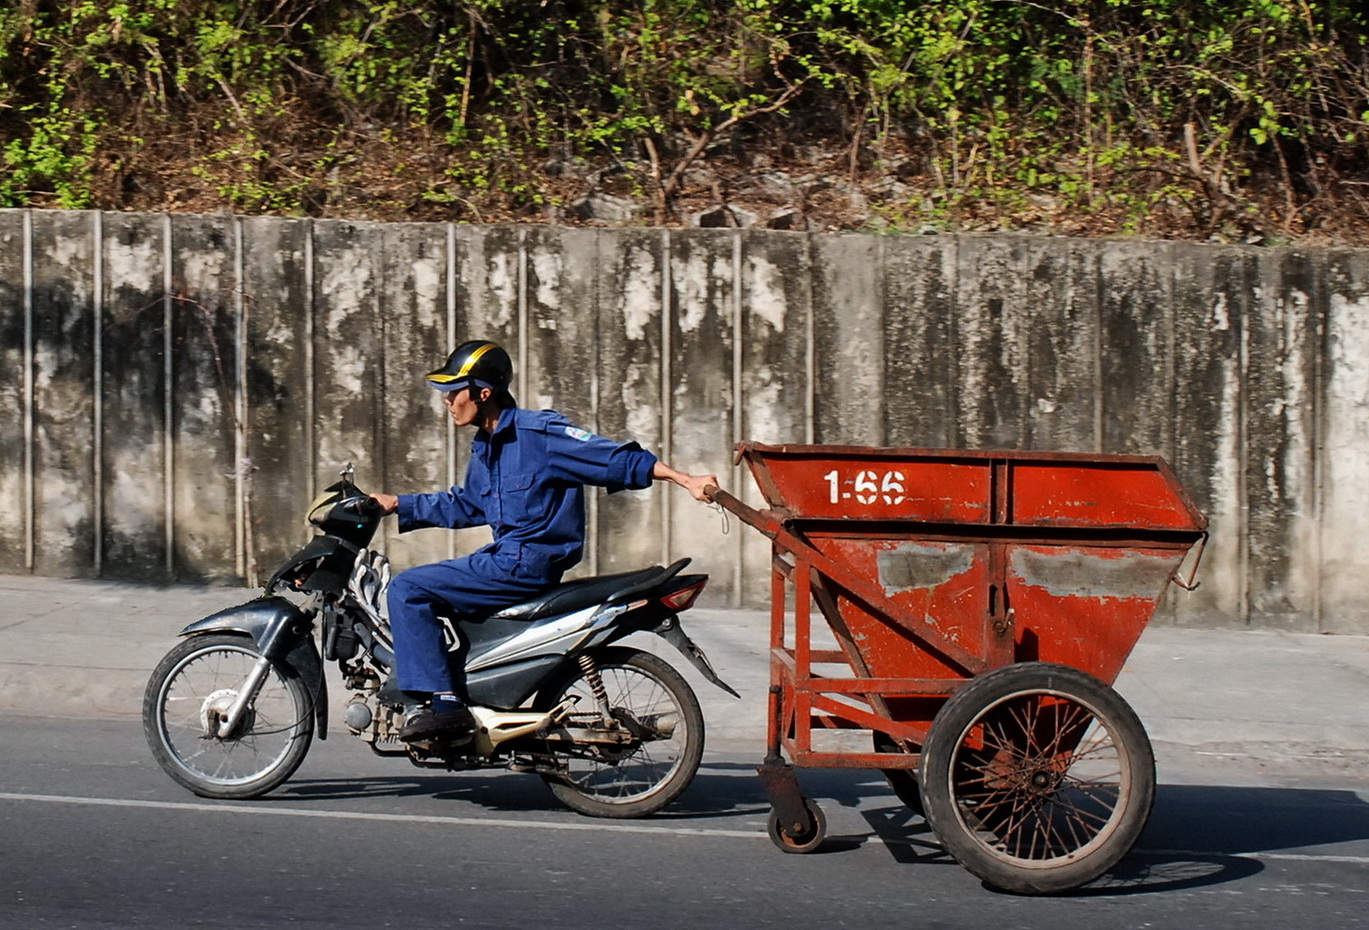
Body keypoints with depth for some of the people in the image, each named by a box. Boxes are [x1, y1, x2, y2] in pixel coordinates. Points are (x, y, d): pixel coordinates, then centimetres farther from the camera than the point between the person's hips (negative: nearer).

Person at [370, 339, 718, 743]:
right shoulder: (485, 447, 17)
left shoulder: (539, 430, -11)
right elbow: (464, 505, 33)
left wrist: (686, 480, -21)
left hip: (527, 563, -10)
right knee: (410, 590, 19)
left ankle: (442, 702, -21)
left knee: (407, 590, -16)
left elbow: (617, 460, -14)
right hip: (506, 559, 10)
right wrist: (398, 504, 32)